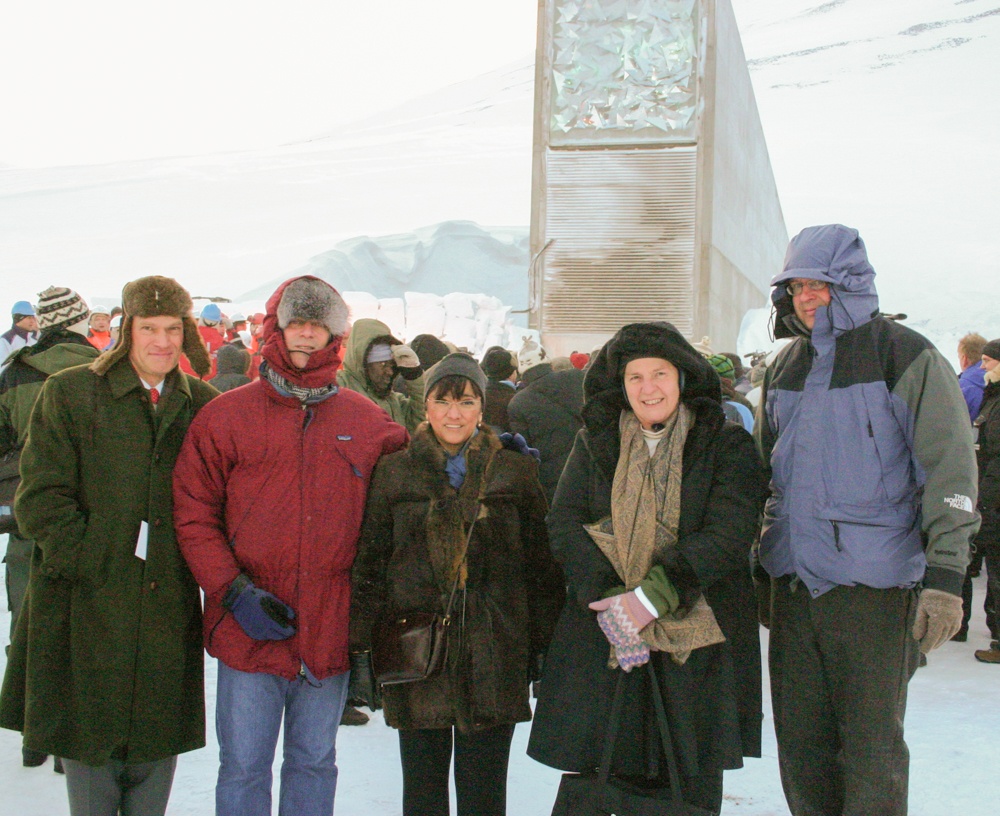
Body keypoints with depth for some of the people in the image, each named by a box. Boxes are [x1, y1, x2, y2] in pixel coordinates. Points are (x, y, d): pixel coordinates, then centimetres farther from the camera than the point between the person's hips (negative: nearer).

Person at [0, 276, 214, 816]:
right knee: (90, 741, 5)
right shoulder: (69, 393, -1)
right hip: (88, 604, -2)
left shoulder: (202, 406, 9)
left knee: (159, 743, 9)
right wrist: (90, 564, -14)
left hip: (167, 605, 3)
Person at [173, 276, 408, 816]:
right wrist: (233, 590, -12)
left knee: (314, 762, 16)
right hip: (250, 630, -2)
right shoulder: (227, 416, 0)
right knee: (243, 767, 6)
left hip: (331, 630, 2)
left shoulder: (365, 421, 6)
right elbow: (192, 515, -2)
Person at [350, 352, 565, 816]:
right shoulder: (394, 473, 5)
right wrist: (360, 648, -1)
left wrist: (543, 646, 2)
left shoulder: (516, 472, 5)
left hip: (495, 653, 0)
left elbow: (542, 564, 6)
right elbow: (369, 564, 5)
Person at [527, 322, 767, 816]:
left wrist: (652, 597, -20)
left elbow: (728, 533, -10)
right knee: (590, 776, -2)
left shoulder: (726, 446, 1)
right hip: (604, 637, 2)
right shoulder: (595, 444, 10)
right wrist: (606, 599, -14)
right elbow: (564, 524, 2)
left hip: (697, 638, -2)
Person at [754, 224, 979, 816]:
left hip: (873, 587, -6)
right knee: (801, 743, 12)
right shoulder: (786, 368, 14)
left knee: (871, 749, 0)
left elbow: (951, 474, -9)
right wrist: (758, 567, 19)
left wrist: (945, 575, -16)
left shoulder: (907, 358, -6)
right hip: (794, 582, 6)